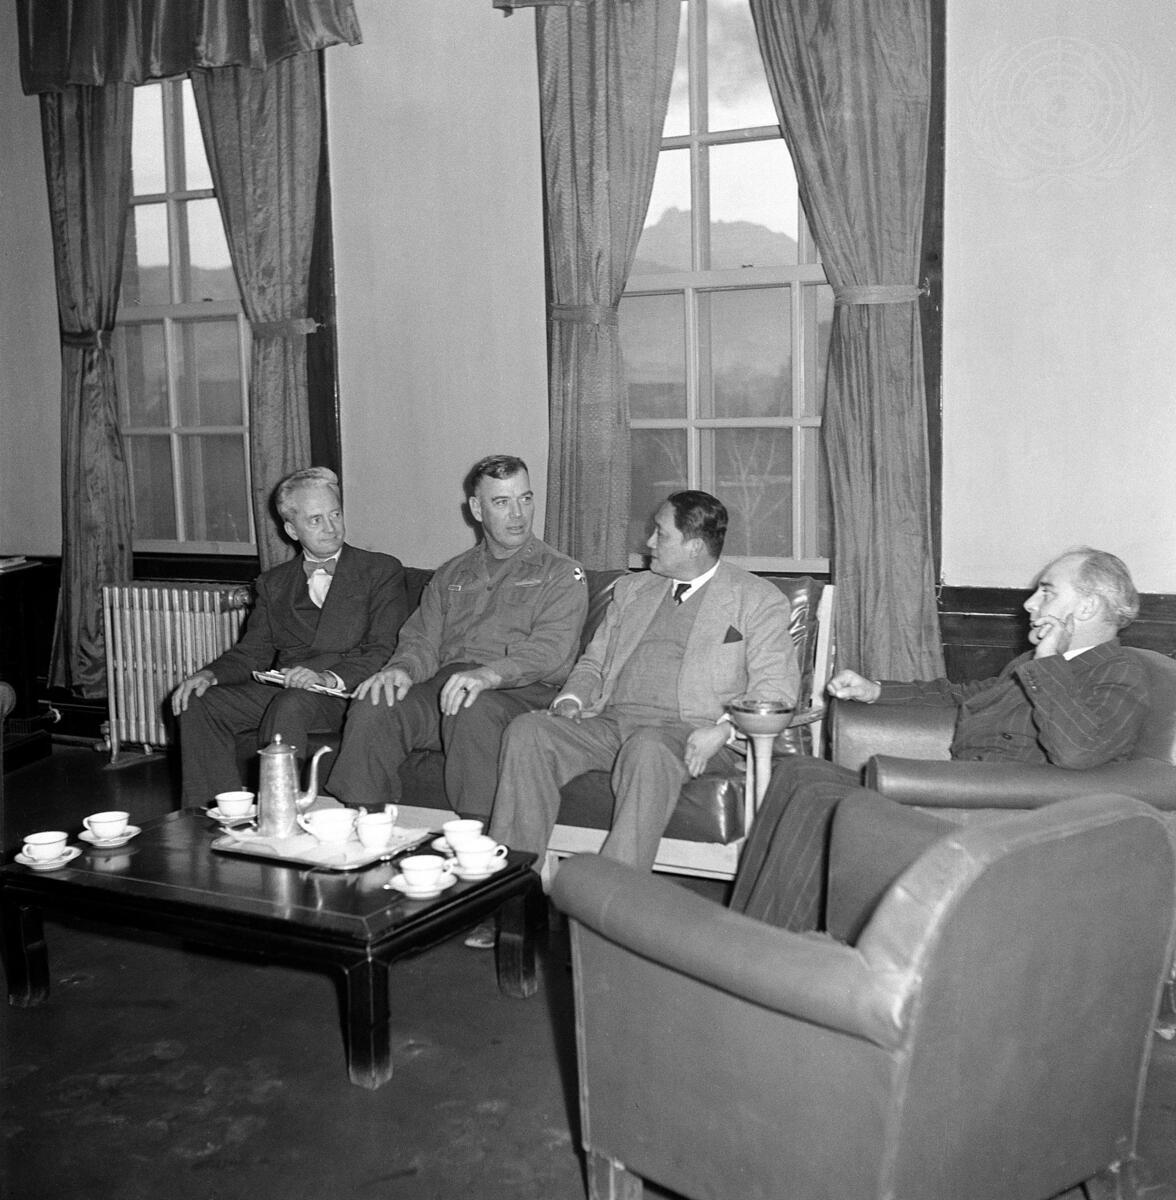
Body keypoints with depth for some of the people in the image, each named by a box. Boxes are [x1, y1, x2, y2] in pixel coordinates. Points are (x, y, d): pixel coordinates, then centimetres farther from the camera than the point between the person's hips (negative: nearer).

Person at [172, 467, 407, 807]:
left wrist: (329, 677, -23)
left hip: (348, 693, -5)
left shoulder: (382, 571, 6)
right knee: (198, 703, -17)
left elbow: (386, 652, -5)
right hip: (281, 688, 5)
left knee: (290, 705, -35)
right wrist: (211, 674, -6)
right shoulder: (274, 583, 22)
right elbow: (252, 651, 17)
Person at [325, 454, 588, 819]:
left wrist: (488, 673, -27)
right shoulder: (451, 575, 26)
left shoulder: (562, 574, 10)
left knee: (472, 710, -38)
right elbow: (423, 639, 17)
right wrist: (402, 669, -10)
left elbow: (551, 650, -7)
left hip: (520, 692, -4)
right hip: (445, 683, 4)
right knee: (371, 706, -24)